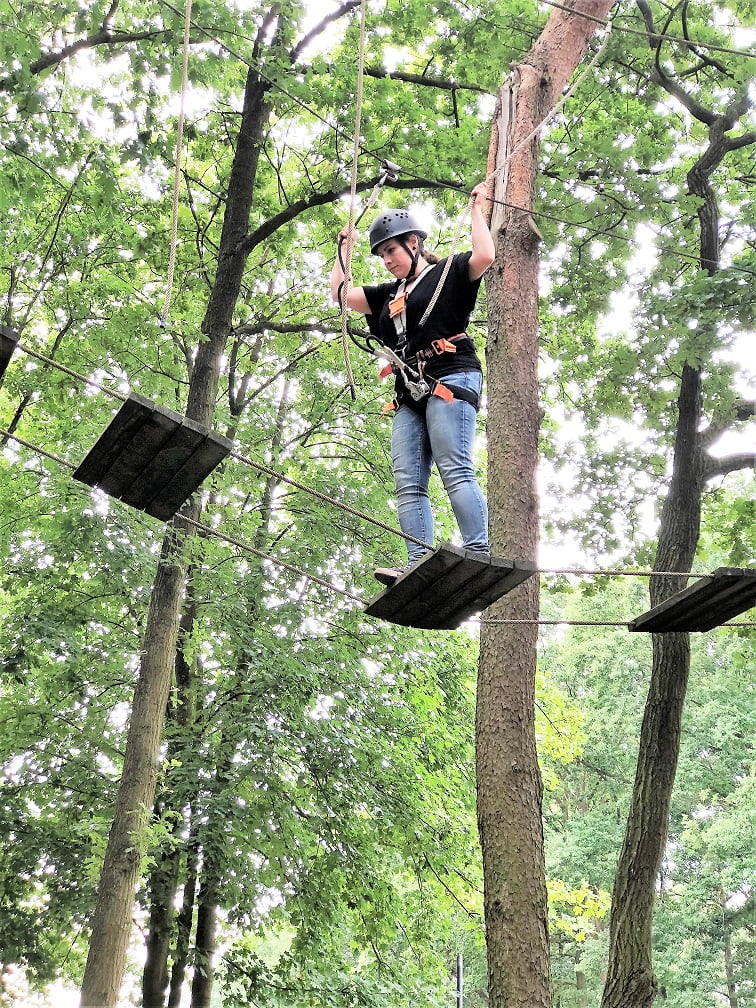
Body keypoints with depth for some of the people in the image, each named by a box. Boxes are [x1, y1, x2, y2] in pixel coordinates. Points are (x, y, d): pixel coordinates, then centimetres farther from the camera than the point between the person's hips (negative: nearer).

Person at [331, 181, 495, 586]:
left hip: (451, 380, -7)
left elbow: (484, 256, -10)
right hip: (410, 392, 7)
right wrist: (345, 248, 35)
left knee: (455, 469, -19)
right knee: (408, 482, -7)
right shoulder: (389, 294, 27)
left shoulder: (449, 273, 8)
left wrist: (476, 209, 2)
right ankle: (418, 564, -15)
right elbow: (340, 294, 30)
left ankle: (479, 554, -24)